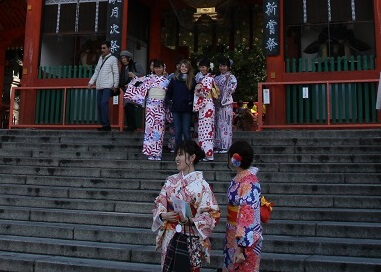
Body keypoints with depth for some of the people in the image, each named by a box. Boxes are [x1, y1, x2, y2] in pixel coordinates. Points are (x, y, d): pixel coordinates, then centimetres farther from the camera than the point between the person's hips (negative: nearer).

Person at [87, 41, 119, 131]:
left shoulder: (113, 59, 1)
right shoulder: (101, 58, 19)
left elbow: (116, 73, -3)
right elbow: (96, 71, 22)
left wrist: (115, 85, -10)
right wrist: (91, 82, 15)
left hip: (108, 86, -7)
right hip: (99, 86, 7)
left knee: (104, 103, -18)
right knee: (99, 105, 3)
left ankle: (106, 124, -14)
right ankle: (103, 124, 10)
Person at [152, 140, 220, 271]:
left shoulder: (201, 185, -10)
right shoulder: (171, 181, 4)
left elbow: (212, 215, -12)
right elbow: (159, 205, 8)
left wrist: (190, 220, -24)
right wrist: (163, 215, -12)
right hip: (169, 237, 4)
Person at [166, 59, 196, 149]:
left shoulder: (192, 80, 2)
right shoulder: (174, 79, 7)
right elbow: (169, 92, 13)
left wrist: (191, 101, -7)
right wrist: (170, 101, 5)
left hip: (187, 109, -2)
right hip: (176, 108, 2)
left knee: (186, 131, -1)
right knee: (177, 132, 7)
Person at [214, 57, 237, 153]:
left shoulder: (231, 77, 1)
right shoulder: (216, 78, 17)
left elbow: (232, 89, -12)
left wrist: (227, 79, -19)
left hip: (226, 103, -5)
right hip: (217, 103, 6)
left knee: (225, 124, -5)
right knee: (218, 124, 5)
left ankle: (226, 146, 0)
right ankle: (219, 146, 11)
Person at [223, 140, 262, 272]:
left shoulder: (249, 183, -24)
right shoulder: (239, 178, 3)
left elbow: (248, 216, -25)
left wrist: (241, 248, -25)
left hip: (244, 238, -8)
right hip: (234, 235, 9)